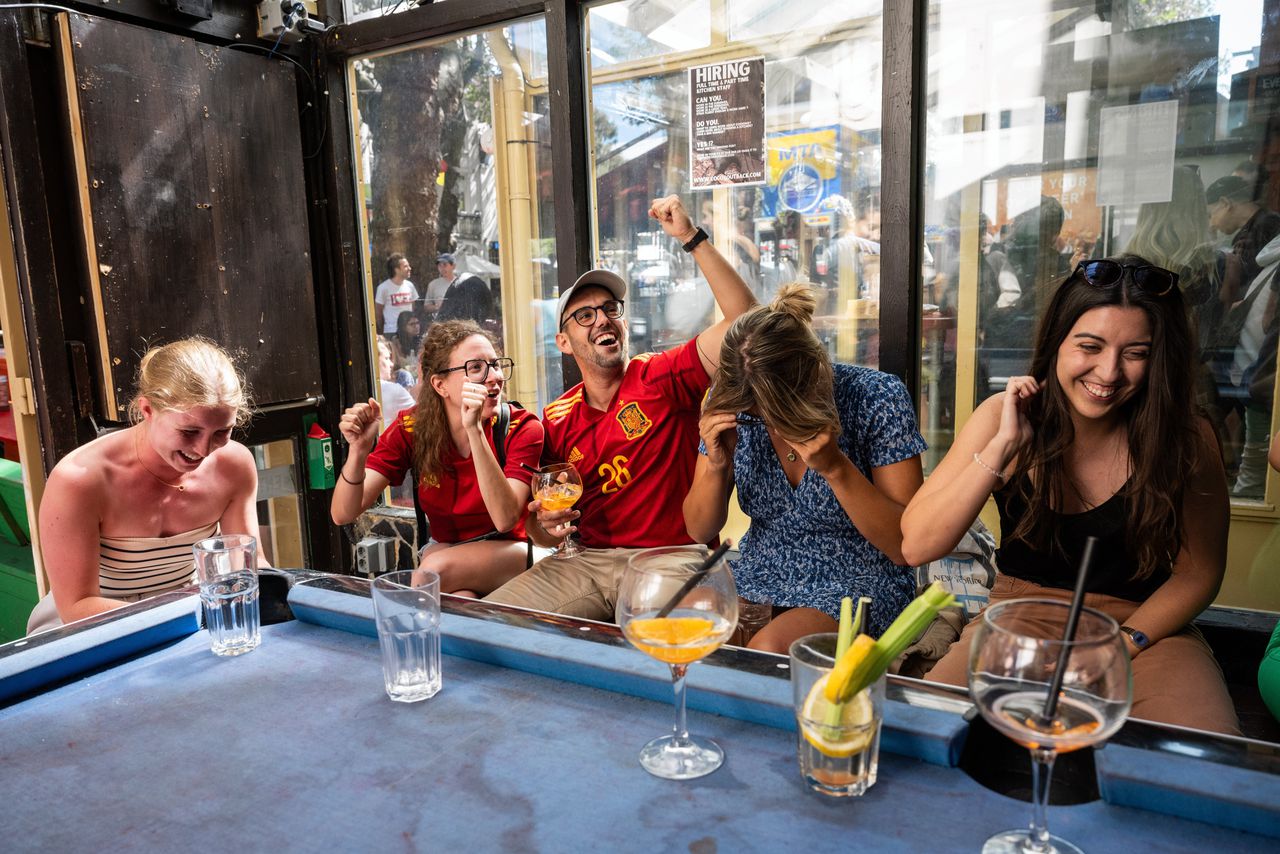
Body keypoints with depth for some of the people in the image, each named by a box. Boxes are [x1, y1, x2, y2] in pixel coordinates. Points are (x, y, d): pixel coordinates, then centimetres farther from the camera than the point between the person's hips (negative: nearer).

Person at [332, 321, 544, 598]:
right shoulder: (412, 428, -10)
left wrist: (474, 430, -38)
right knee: (459, 601, -33)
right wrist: (358, 450, -33)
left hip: (512, 552, -1)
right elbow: (343, 515, -13)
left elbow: (505, 520, -30)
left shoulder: (521, 427, -17)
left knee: (437, 567, -30)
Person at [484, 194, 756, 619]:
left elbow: (742, 318, -14)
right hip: (590, 563, 5)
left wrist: (692, 237, -15)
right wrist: (546, 526, -6)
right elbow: (541, 535, 18)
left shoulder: (663, 377, -1)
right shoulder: (557, 420, 10)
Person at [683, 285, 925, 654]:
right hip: (760, 575, 4)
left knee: (767, 651, -32)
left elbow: (907, 546, -15)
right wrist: (716, 466, -21)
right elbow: (700, 531, -1)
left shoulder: (876, 398, -16)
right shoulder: (731, 401, -7)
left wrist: (836, 467, -28)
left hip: (858, 583, -3)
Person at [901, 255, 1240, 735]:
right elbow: (917, 547, -18)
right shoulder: (1002, 417, -9)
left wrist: (1124, 643, -13)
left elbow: (1198, 571, 2)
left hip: (1145, 629, 1)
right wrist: (1004, 446, -24)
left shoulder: (1187, 439, -10)